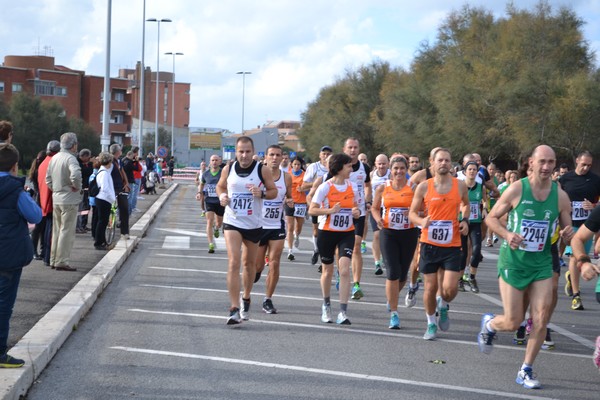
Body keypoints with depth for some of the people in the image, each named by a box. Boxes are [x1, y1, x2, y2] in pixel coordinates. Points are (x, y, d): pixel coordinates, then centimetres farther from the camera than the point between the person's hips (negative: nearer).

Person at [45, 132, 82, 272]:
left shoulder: (54, 158, 11)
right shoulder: (70, 158, -16)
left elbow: (48, 179, 15)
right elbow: (75, 175, -33)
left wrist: (55, 190, 15)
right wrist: (77, 187, -16)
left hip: (56, 199, 8)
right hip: (69, 200, -8)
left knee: (57, 230, 16)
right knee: (67, 231, -3)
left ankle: (54, 260, 22)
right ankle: (62, 262, -2)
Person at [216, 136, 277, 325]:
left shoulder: (263, 170, -6)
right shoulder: (228, 169, 0)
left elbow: (273, 191, 0)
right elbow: (220, 186, 16)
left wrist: (262, 193, -21)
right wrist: (222, 196, -6)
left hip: (254, 224, 1)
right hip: (232, 222, -1)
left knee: (249, 263, 16)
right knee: (233, 263, -14)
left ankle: (246, 299, 40)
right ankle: (234, 309, -17)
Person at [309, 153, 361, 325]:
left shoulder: (353, 186, 4)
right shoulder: (325, 187, -9)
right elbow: (312, 209, -10)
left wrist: (356, 212, -5)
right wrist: (330, 210, -24)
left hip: (347, 233, 2)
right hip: (327, 232, -2)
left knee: (344, 270, -13)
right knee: (328, 270, 11)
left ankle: (343, 312, -13)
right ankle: (326, 305, 35)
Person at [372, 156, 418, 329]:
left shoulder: (413, 188, -1)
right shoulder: (382, 188, 2)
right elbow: (375, 208, 13)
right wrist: (378, 219, -7)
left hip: (409, 234, 1)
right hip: (388, 234, -1)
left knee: (402, 274, 10)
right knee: (393, 273, -12)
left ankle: (391, 297, 42)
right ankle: (394, 313, -5)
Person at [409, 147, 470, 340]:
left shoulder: (460, 185, 1)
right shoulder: (424, 187, -3)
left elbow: (466, 204, 22)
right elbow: (412, 213, 4)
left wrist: (465, 220, 3)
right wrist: (421, 221, -17)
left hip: (452, 245, 0)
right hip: (429, 244, 0)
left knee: (450, 289, -8)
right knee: (430, 287, 5)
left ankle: (442, 306, 27)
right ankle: (431, 323, 27)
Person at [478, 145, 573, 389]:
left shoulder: (560, 196, -2)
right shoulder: (517, 189, -10)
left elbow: (568, 230, 8)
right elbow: (491, 217, -2)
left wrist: (568, 234, -17)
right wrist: (507, 234, -21)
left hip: (542, 263, 3)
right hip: (513, 261, -3)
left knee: (541, 317, -9)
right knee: (513, 323, 0)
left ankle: (526, 371, 5)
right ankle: (489, 324, 36)